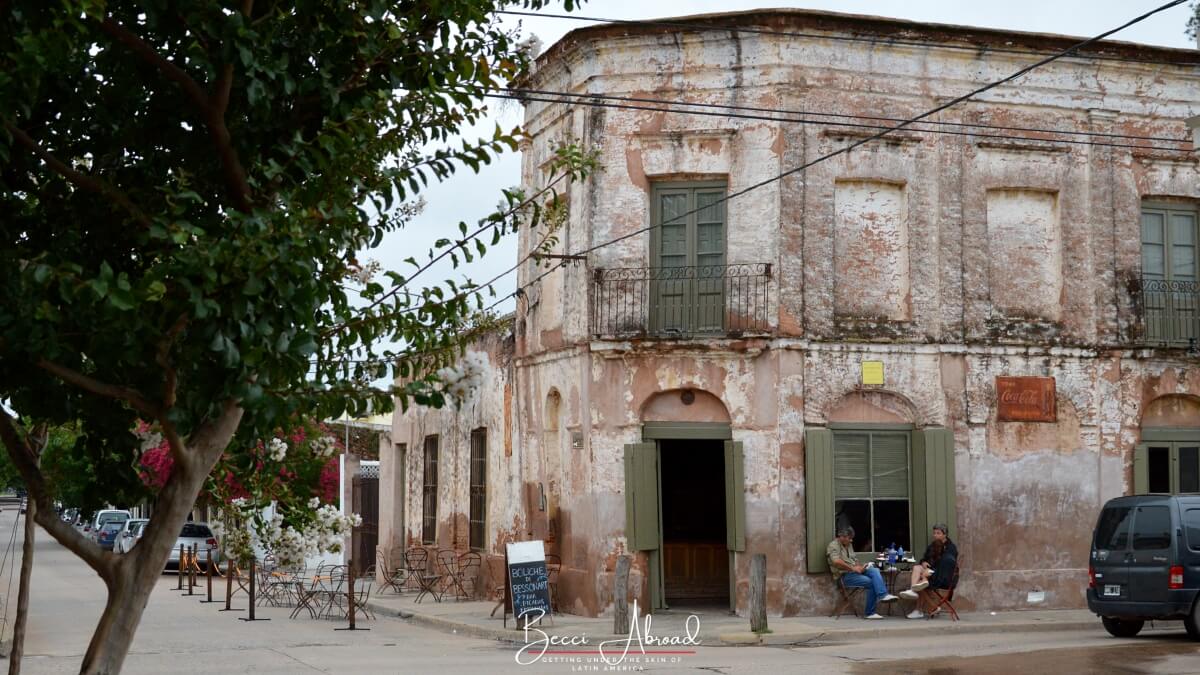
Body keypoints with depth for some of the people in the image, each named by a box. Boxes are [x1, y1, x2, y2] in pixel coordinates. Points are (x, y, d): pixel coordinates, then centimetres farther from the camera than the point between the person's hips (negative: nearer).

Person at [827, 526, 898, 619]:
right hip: (845, 576, -8)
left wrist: (859, 567, 2)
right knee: (871, 582, -25)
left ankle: (883, 595, -35)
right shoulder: (833, 546, -7)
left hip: (854, 571, 8)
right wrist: (852, 568, -18)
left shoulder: (849, 545, 22)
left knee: (875, 570, -20)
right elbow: (836, 562, -23)